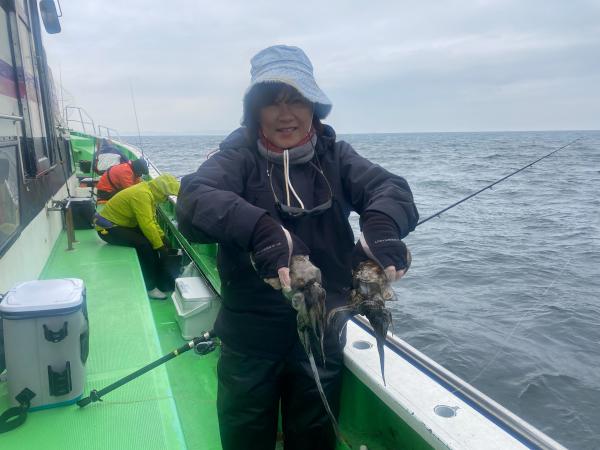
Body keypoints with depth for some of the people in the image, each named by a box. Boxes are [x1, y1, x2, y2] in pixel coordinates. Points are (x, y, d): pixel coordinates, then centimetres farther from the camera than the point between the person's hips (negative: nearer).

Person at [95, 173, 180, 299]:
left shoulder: (148, 192, 4)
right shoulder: (142, 195, -27)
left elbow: (151, 220, 9)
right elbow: (147, 224, -30)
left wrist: (162, 237, 0)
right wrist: (160, 246, -23)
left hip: (120, 224, 10)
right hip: (108, 228, -10)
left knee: (152, 238, 3)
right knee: (144, 244, -26)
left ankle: (157, 279, 8)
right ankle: (150, 287, -15)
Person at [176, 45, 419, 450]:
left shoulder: (334, 154, -2)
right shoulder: (239, 155, -10)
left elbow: (389, 187, -16)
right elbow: (194, 199, -28)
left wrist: (383, 226, -39)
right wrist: (261, 230, -46)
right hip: (250, 338, -2)